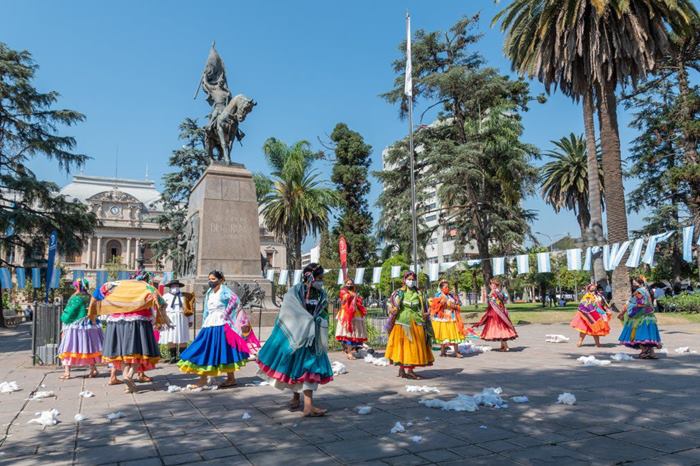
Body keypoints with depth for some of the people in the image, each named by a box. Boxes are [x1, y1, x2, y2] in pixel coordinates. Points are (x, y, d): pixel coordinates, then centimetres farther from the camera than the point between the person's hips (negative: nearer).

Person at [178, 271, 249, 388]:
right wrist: (204, 324, 18)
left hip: (221, 325, -8)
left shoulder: (224, 290, -7)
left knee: (225, 351, -3)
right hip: (209, 325, 8)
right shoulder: (209, 292, 17)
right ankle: (203, 379, 16)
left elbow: (234, 299, -24)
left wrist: (226, 314, -20)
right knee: (205, 350, 7)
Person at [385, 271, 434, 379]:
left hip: (416, 323, 3)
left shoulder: (418, 294, 11)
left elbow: (423, 309, 14)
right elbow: (392, 307, 1)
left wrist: (425, 314, -3)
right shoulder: (399, 293, 3)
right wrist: (393, 310, -18)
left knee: (415, 346, 3)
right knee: (402, 345, -2)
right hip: (402, 322, -3)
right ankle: (402, 370, 7)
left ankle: (411, 370, 11)